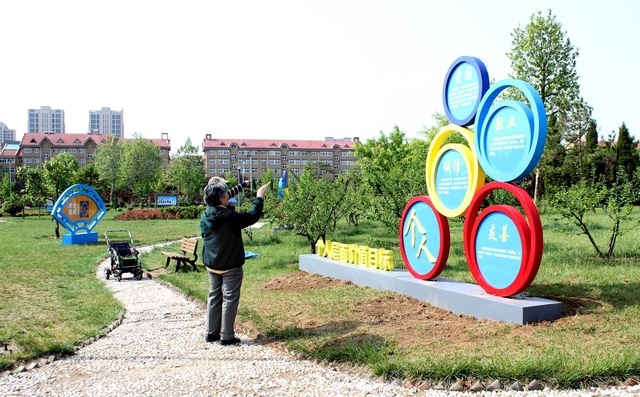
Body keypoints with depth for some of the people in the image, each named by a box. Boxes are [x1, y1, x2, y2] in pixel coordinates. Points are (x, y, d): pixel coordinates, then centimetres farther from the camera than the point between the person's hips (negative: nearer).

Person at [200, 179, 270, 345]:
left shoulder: (205, 217, -2)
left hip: (211, 265, 6)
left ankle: (211, 333, 23)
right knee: (230, 299, 3)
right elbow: (253, 216, -10)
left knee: (214, 297, 16)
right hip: (230, 266, -6)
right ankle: (227, 336, 7)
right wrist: (259, 198, 4)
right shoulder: (231, 217, -22)